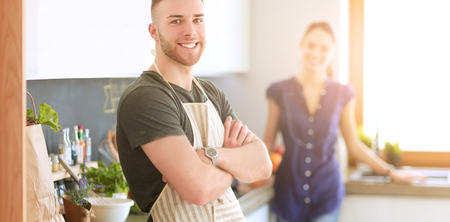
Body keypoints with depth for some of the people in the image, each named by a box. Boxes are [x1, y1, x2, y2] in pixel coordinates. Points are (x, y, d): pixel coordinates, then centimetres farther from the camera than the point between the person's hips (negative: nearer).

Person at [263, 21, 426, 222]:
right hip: (289, 189, 0)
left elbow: (354, 145, 10)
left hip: (326, 192, 0)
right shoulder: (280, 92, 0)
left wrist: (391, 173, 8)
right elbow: (268, 142, 5)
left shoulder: (342, 95, 3)